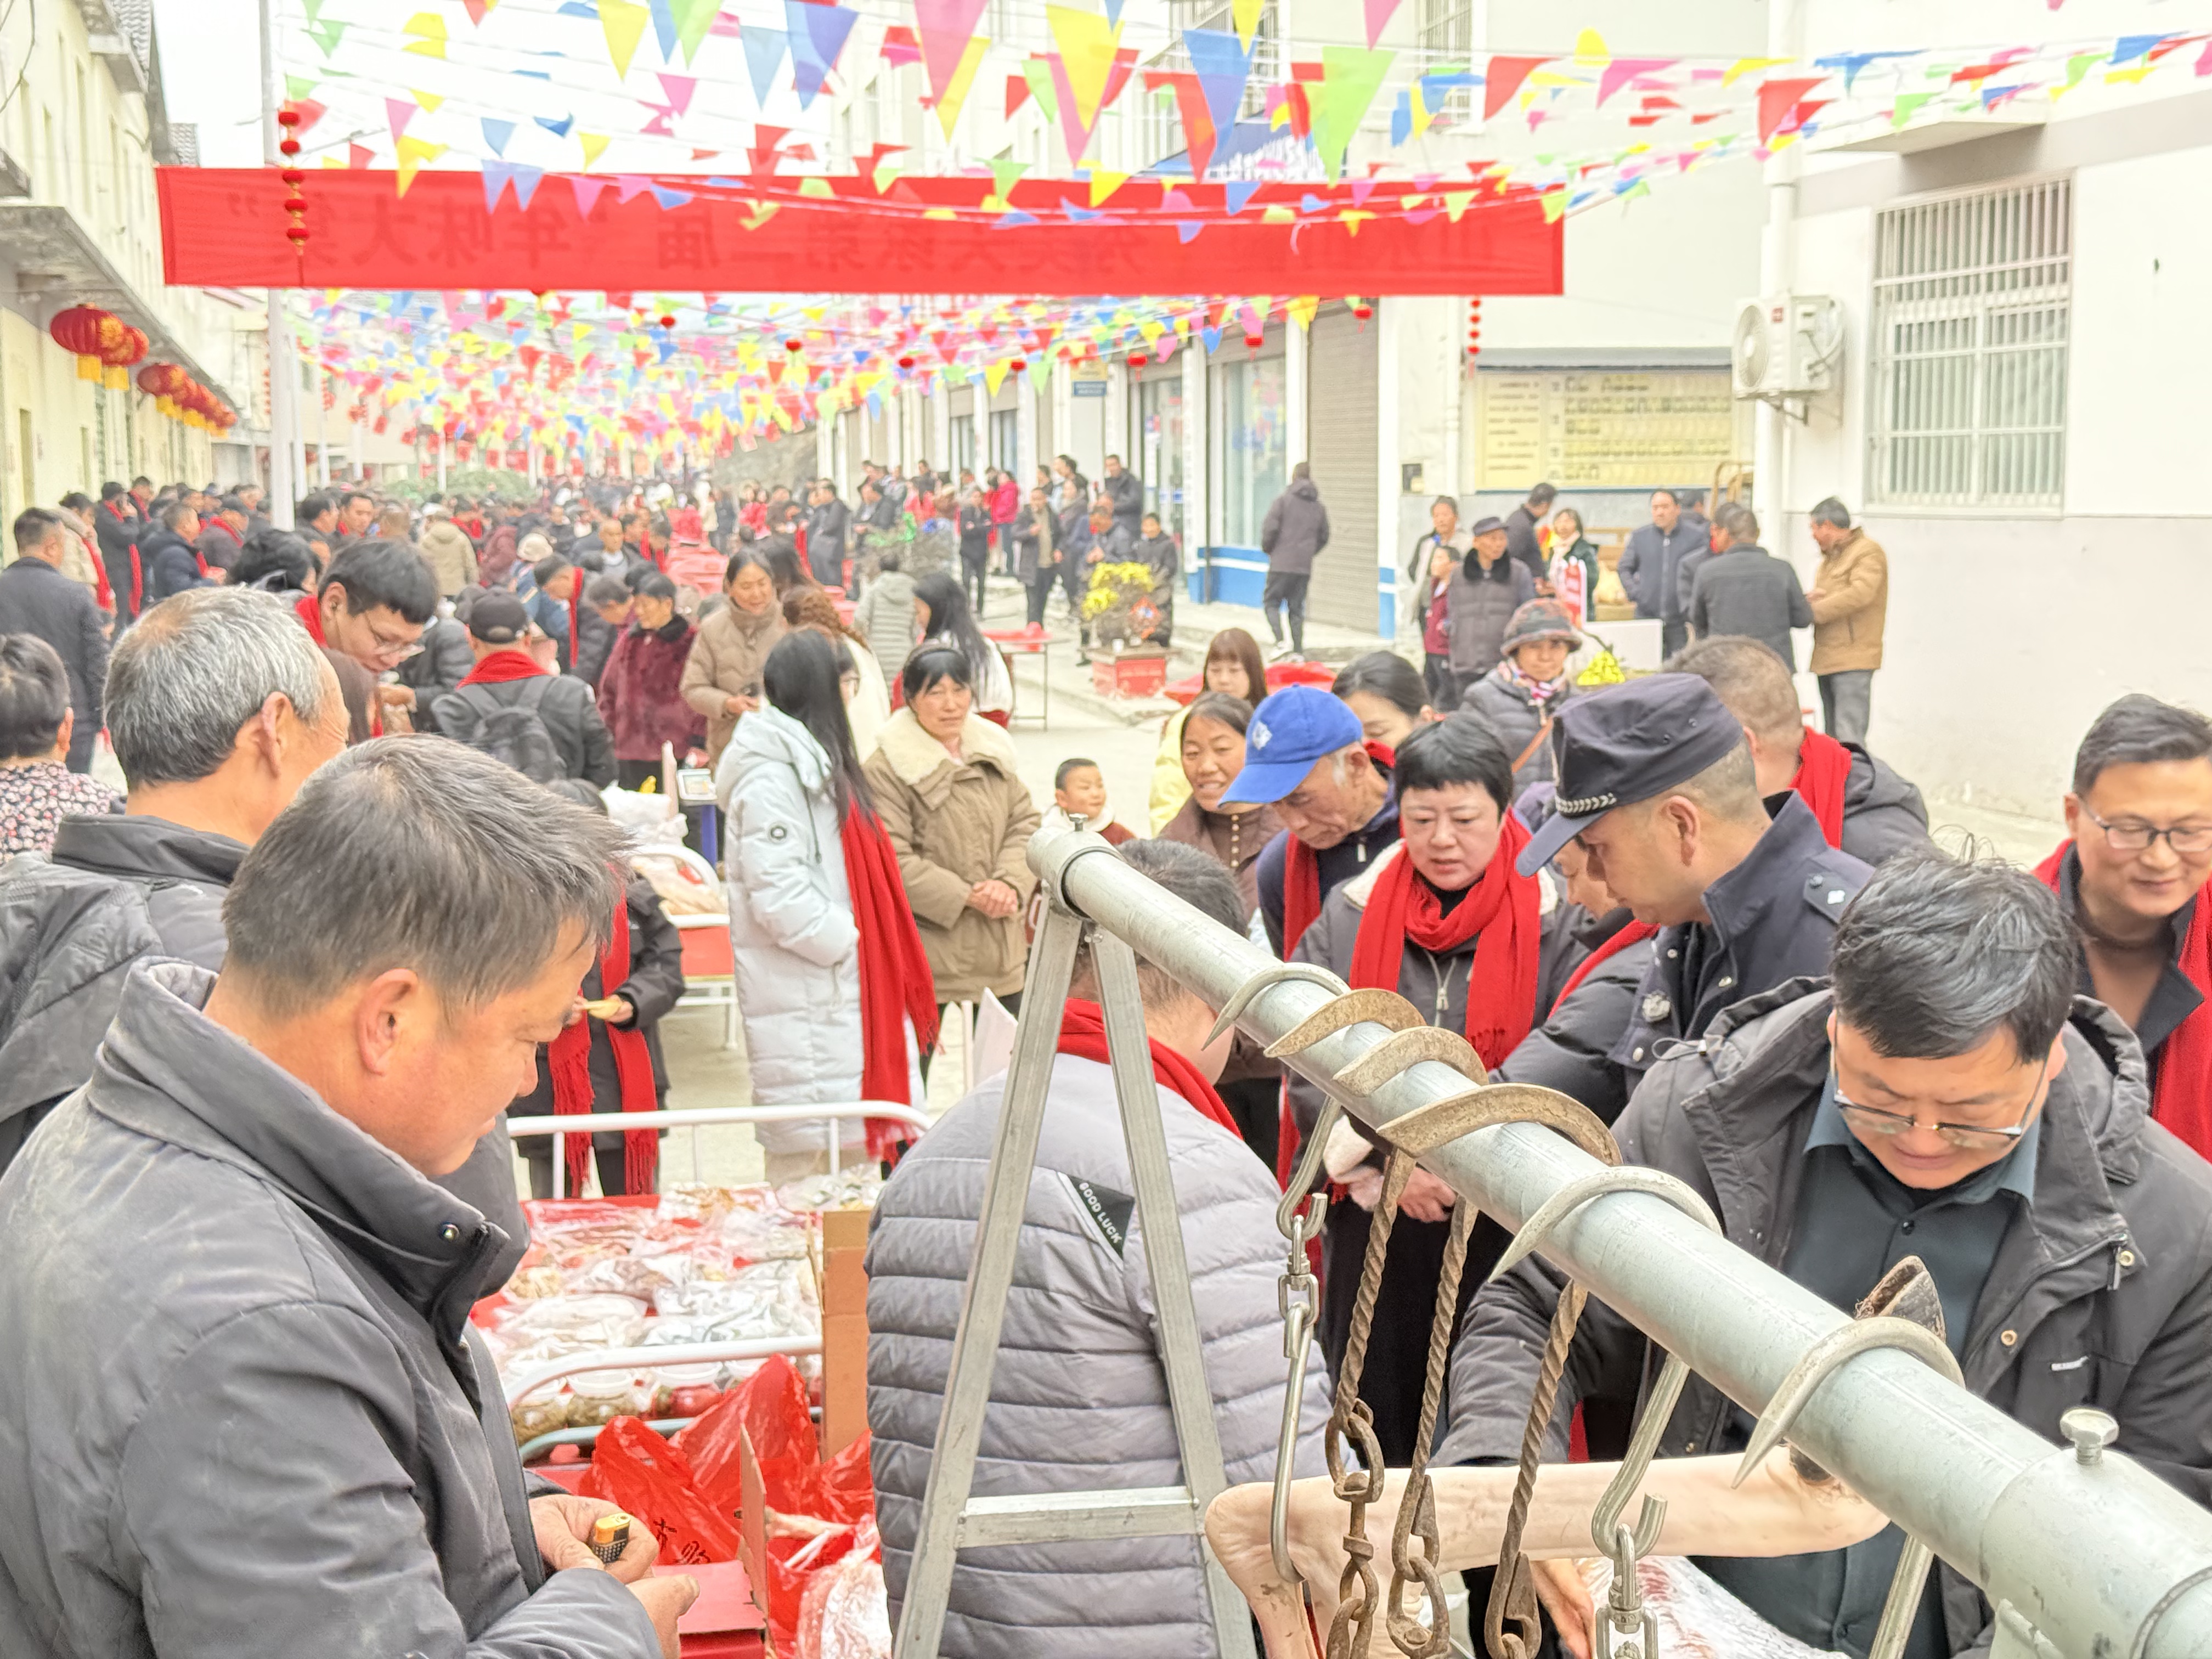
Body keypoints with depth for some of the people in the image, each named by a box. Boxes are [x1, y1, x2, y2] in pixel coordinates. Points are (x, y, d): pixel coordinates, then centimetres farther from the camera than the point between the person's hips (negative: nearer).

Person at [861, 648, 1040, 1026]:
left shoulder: (995, 751, 9)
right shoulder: (885, 770, -13)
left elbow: (1026, 823, 9)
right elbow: (894, 861, -17)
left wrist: (1009, 884, -10)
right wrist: (967, 897, -18)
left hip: (1000, 948, 6)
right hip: (927, 949, -6)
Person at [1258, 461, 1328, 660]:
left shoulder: (1283, 500, -6)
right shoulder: (1319, 507, 10)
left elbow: (1270, 528, -11)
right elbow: (1324, 537, 16)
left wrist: (1267, 549, 6)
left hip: (1282, 563, -4)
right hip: (1305, 567, 5)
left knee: (1271, 601, 4)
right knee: (1297, 608, 11)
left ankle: (1281, 642, -14)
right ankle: (1298, 651, 8)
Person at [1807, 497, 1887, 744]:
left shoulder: (1868, 552, -8)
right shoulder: (1831, 556, 22)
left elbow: (1861, 593, -23)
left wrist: (1814, 611, -18)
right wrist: (1813, 596, -1)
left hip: (1853, 660, -9)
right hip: (1826, 658, 9)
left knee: (1848, 741, -16)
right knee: (1833, 739, 13)